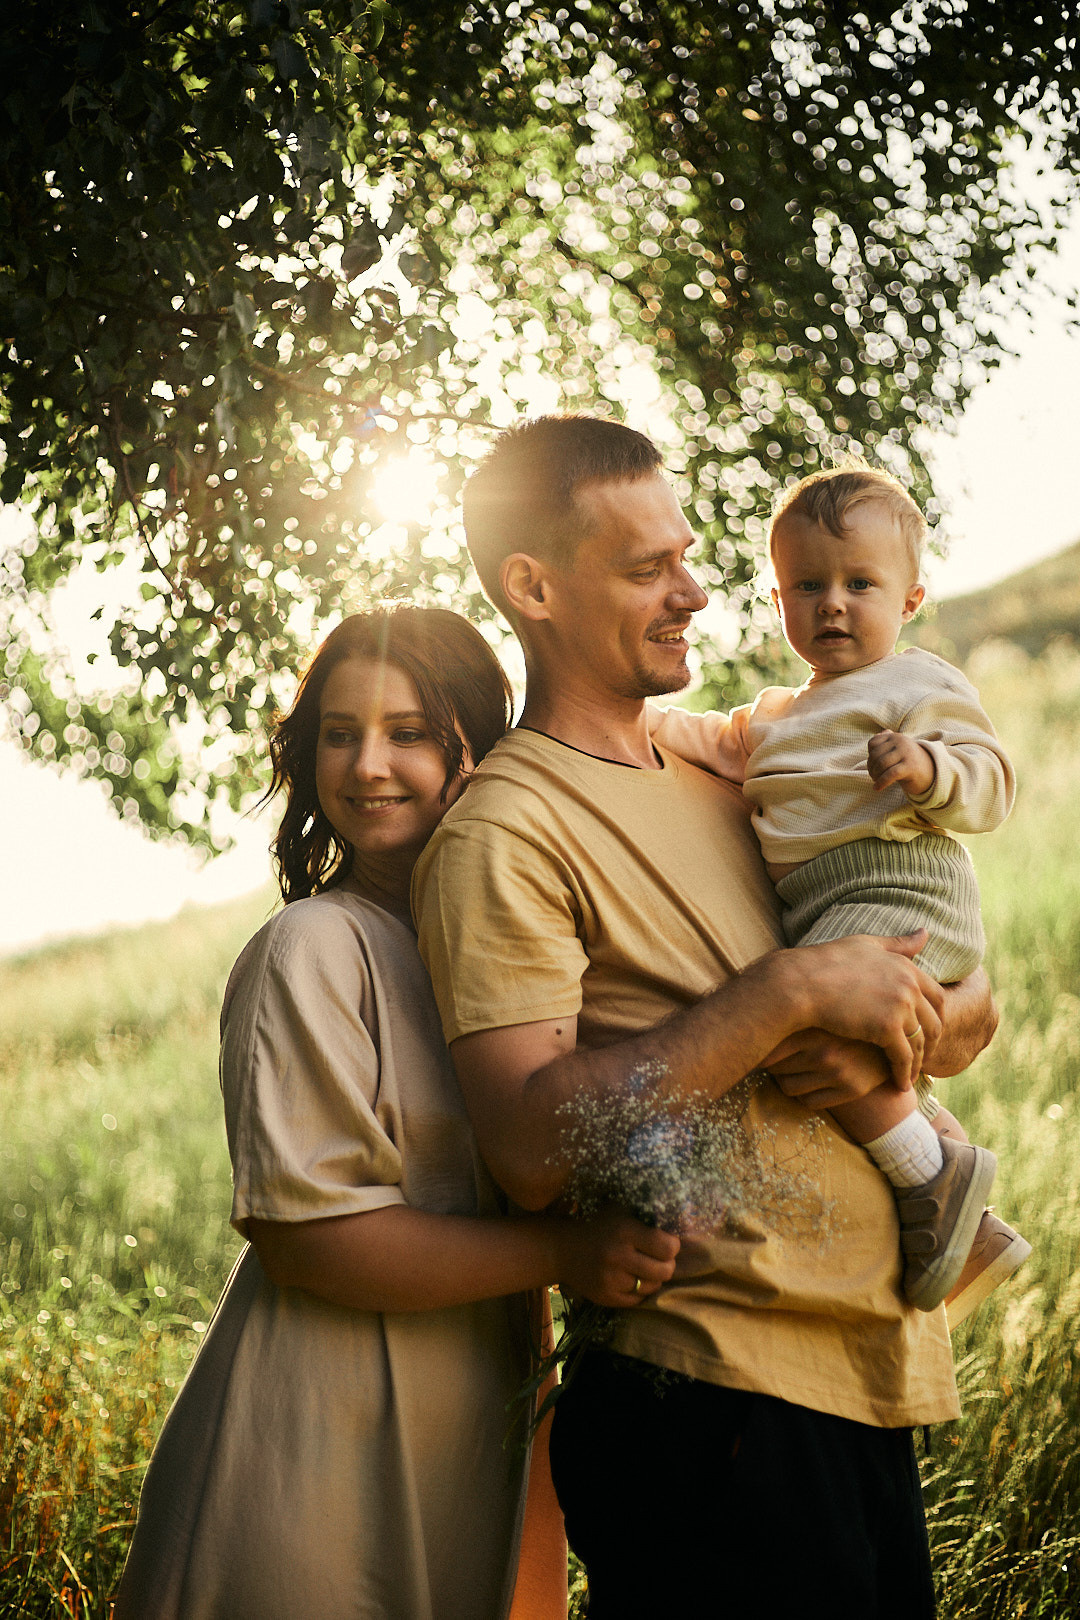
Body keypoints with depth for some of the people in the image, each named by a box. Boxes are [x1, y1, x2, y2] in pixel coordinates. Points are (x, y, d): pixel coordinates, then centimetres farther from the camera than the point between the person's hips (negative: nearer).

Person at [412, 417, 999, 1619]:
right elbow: (532, 1143, -23)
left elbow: (968, 1004, 15)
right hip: (710, 1394, -8)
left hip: (872, 1374, 8)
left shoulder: (727, 786, 14)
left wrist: (893, 1038, -9)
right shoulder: (505, 833, -10)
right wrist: (795, 991, -20)